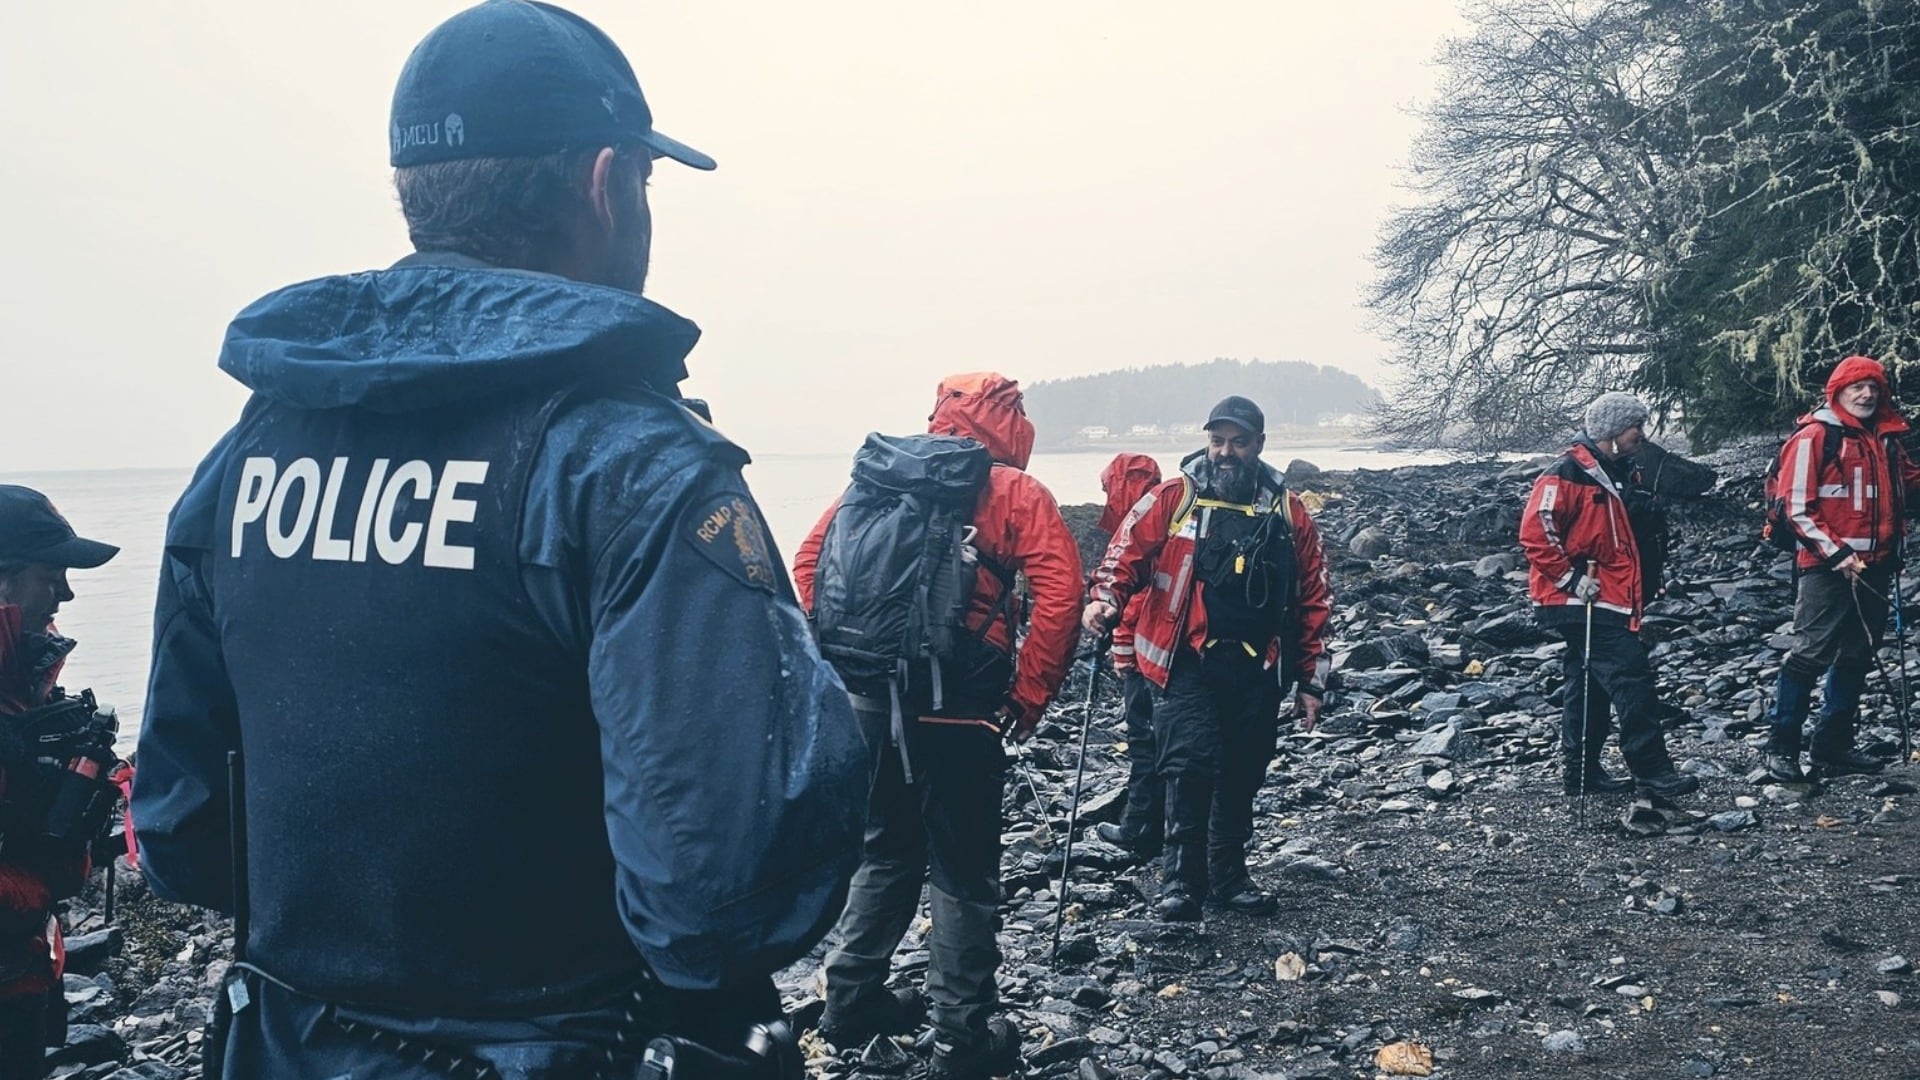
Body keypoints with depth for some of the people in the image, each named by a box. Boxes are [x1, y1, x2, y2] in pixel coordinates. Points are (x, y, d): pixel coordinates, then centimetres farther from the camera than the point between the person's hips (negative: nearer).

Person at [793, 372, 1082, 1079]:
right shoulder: (1015, 493, -4)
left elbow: (812, 558, 10)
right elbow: (1059, 596, -14)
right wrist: (1027, 698, -6)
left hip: (872, 703, 5)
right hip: (959, 714, -5)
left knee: (885, 852, 22)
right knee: (963, 874, 7)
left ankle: (851, 1002, 31)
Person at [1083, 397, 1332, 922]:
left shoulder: (1288, 512, 7)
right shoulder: (1172, 499, 0)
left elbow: (1313, 600, 11)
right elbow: (1126, 554, -1)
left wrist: (1311, 680, 10)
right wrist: (1106, 597, -23)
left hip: (1258, 669, 3)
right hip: (1188, 664, -3)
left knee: (1242, 777, 12)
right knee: (1190, 768, -12)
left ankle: (1228, 873, 28)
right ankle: (1181, 880, 0)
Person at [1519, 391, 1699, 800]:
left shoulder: (1612, 474, 18)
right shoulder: (1569, 472, -14)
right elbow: (1535, 531, -22)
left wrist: (1640, 589, 21)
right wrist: (1572, 578, -20)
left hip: (1605, 602, 11)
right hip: (1582, 603, -11)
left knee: (1589, 686, 13)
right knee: (1632, 680, -11)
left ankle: (1583, 772, 19)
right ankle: (1652, 771, -6)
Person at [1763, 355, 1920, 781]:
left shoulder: (1886, 438, 12)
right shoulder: (1815, 437, -8)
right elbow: (1798, 508, -12)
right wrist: (1836, 554, -18)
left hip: (1875, 567, 8)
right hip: (1827, 568, -7)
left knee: (1856, 658, 11)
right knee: (1809, 655, -8)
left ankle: (1833, 746, 19)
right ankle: (1781, 748, -2)